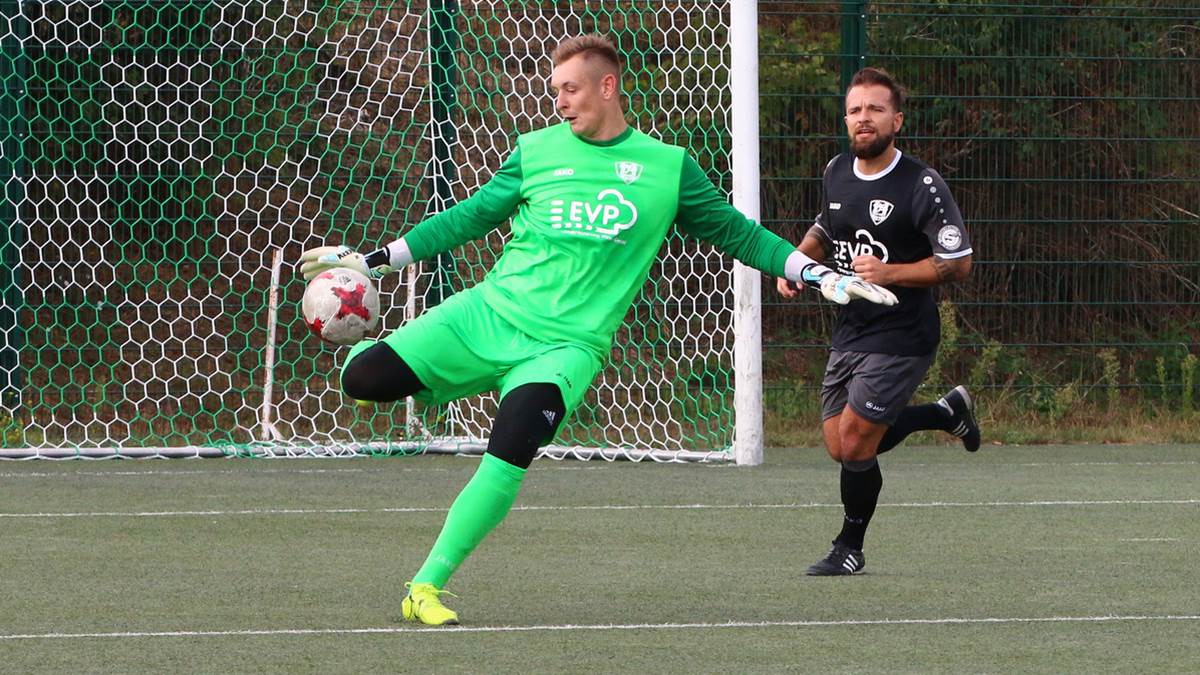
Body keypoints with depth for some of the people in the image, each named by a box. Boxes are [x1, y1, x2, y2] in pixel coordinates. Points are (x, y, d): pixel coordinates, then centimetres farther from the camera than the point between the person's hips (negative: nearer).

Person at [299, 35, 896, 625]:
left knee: (506, 461, -27)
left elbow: (736, 233, 14)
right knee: (362, 379, -17)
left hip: (567, 346, -2)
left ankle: (426, 588, -15)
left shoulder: (667, 167, 6)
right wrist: (369, 261, 13)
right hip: (486, 314, 2)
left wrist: (823, 276, 5)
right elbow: (467, 219, 17)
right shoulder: (536, 151, 9)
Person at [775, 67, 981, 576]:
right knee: (840, 447, 8)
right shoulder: (837, 173, 5)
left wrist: (890, 274, -25)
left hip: (900, 337, -7)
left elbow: (958, 263, -15)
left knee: (854, 443, -12)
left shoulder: (922, 186, -15)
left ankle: (849, 549, 11)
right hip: (849, 330, 7)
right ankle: (948, 412, 30)